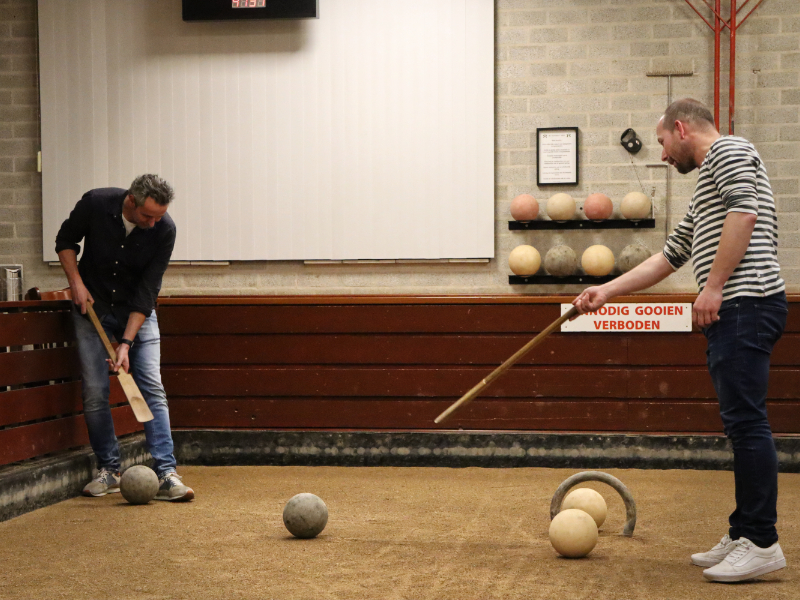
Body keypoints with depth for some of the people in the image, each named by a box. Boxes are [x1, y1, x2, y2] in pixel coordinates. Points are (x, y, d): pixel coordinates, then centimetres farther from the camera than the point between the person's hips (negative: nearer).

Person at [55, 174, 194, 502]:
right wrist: (76, 282, -14)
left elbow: (147, 291, -19)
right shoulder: (95, 204, -20)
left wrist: (126, 343, -23)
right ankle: (108, 471, 8)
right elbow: (65, 240, 0)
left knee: (152, 387, -11)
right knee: (95, 391, -5)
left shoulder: (164, 230, -21)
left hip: (138, 311, 0)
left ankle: (166, 474, -15)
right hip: (92, 305, 0)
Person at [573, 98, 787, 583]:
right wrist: (607, 292, 29)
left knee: (746, 420, -11)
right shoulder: (703, 194, 30)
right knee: (742, 424, 9)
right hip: (731, 313, 10)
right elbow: (668, 258, 32)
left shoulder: (728, 151, 0)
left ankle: (762, 542, -11)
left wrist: (714, 286, -18)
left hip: (746, 303, -10)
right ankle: (744, 535, 12)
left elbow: (744, 214, -16)